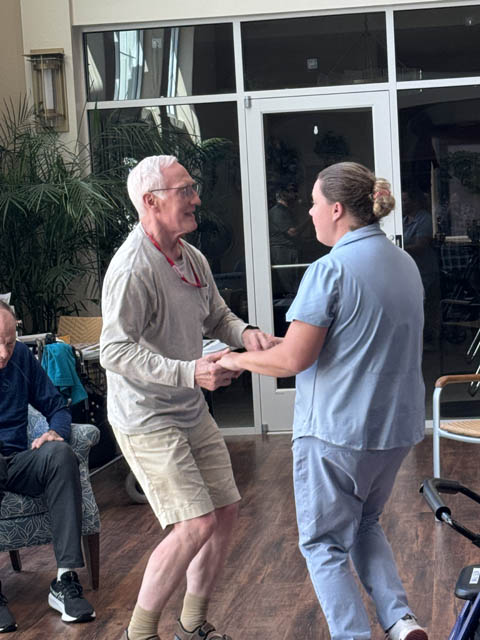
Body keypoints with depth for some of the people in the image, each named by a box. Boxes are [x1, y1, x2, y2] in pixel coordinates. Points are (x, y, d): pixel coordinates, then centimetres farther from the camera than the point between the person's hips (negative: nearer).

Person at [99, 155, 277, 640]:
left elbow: (217, 317, 18)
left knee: (225, 512, 11)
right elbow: (114, 352, -26)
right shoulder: (132, 268, -22)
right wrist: (190, 372, -35)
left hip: (191, 412, 9)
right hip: (145, 418, -9)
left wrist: (245, 334, -6)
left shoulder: (192, 258, 6)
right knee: (196, 525, -14)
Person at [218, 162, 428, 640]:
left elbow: (294, 359, -20)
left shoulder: (329, 270, -18)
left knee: (324, 543, 8)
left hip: (336, 429, -8)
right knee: (365, 524, 26)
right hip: (397, 425, 8)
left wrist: (239, 360, -2)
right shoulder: (405, 264, 8)